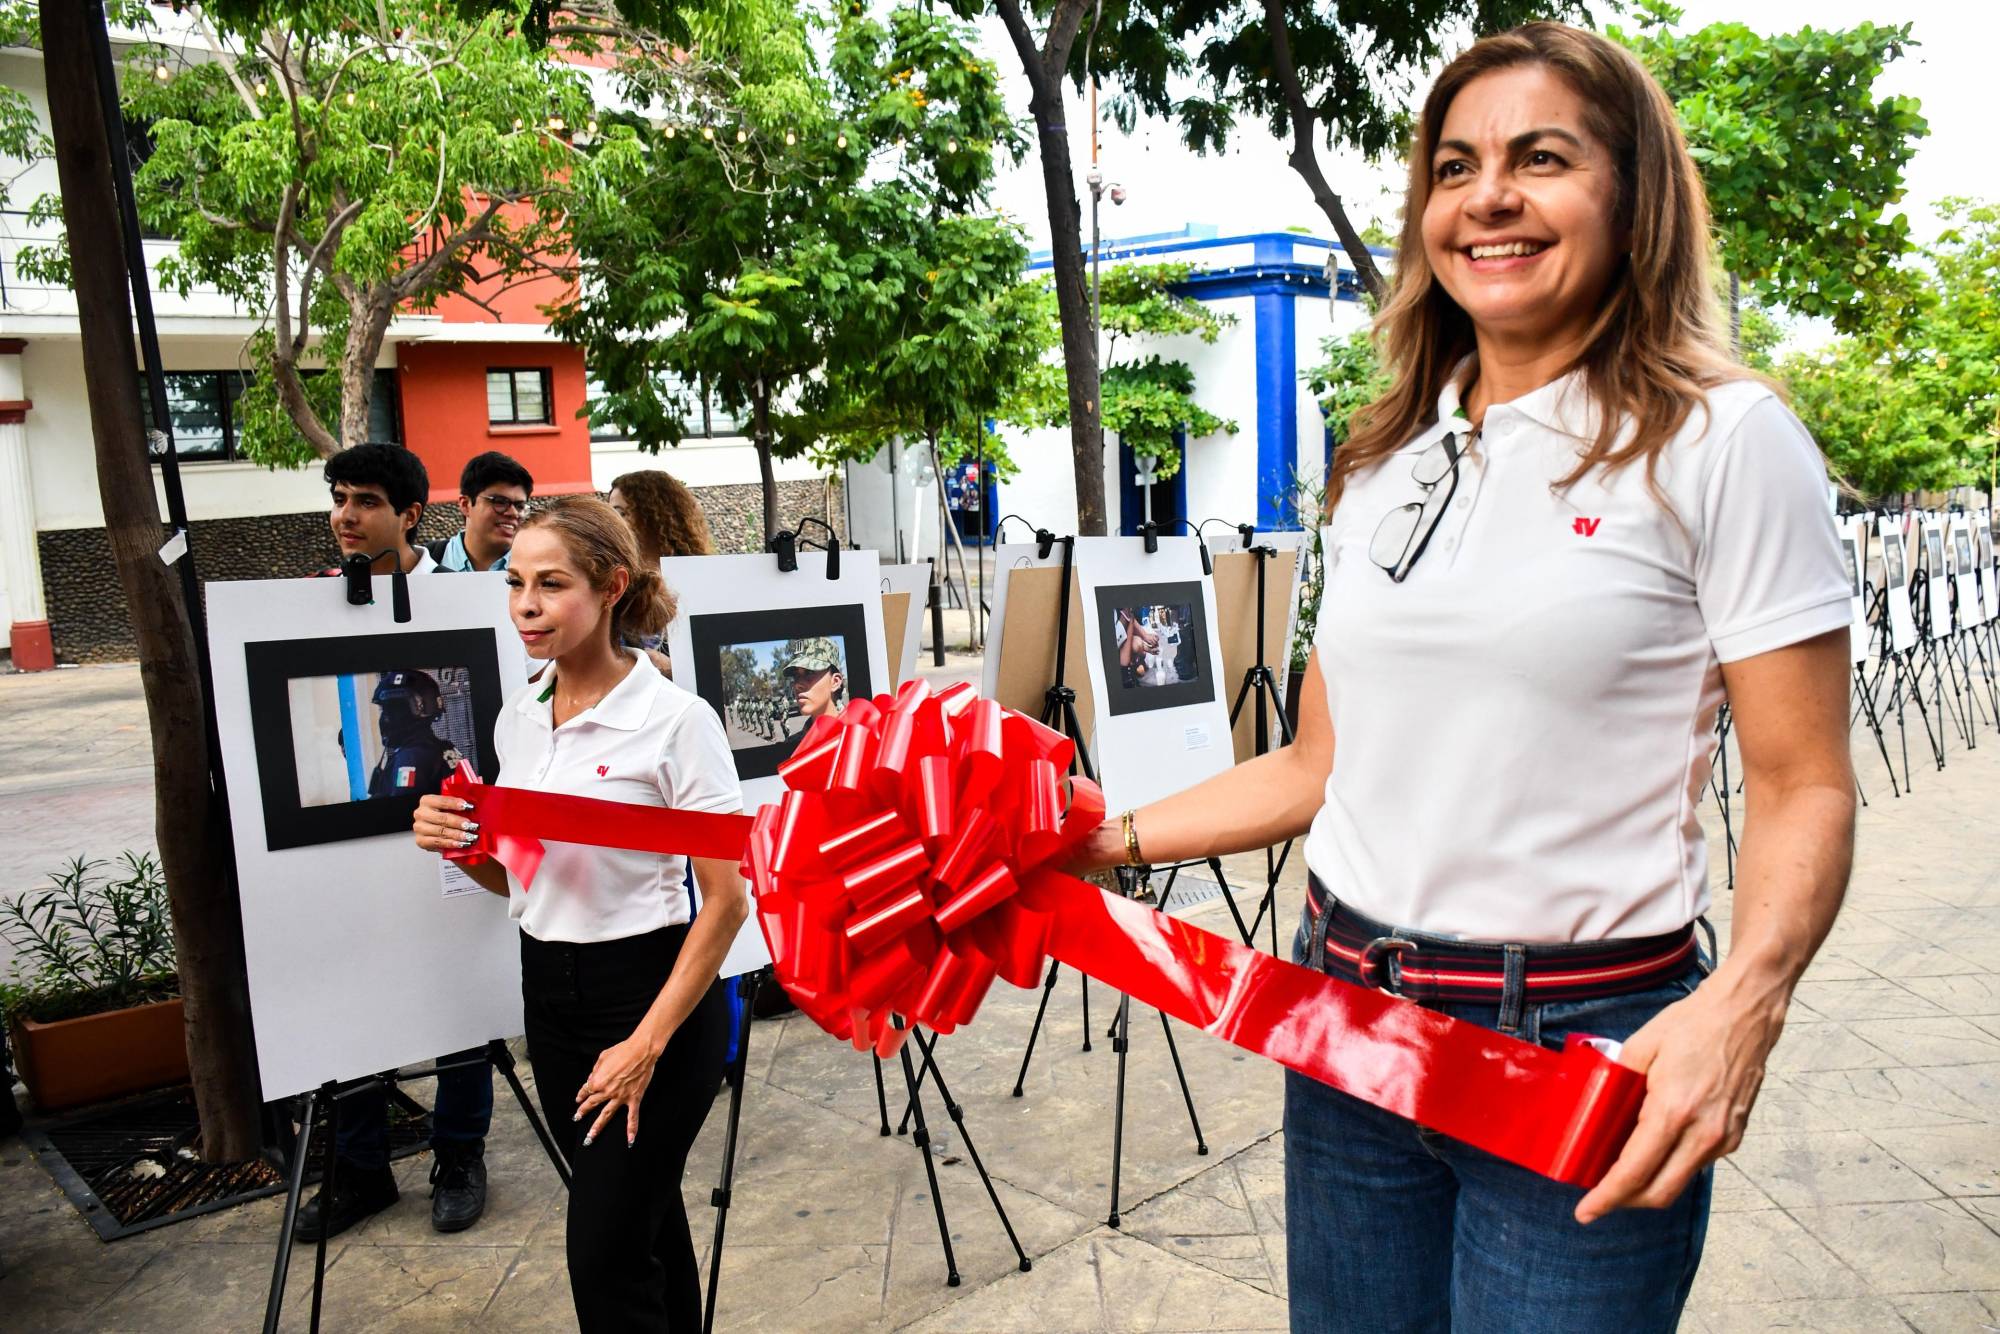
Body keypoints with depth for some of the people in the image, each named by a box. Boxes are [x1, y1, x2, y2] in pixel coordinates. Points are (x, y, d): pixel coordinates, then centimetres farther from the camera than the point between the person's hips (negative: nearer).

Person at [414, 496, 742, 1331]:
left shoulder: (675, 719, -17)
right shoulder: (517, 718, 4)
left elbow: (727, 899, -15)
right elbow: (519, 880, 14)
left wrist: (647, 1044, -17)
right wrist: (462, 845, -7)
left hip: (652, 991, -6)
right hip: (548, 995, 7)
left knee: (605, 1254, -2)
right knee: (645, 1225, 20)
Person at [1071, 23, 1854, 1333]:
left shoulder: (1723, 440, -6)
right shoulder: (1387, 463, 8)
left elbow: (1804, 791, -8)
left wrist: (1741, 1001, -25)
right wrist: (1115, 836, 3)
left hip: (1587, 1043, -5)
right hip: (1346, 1020, 5)